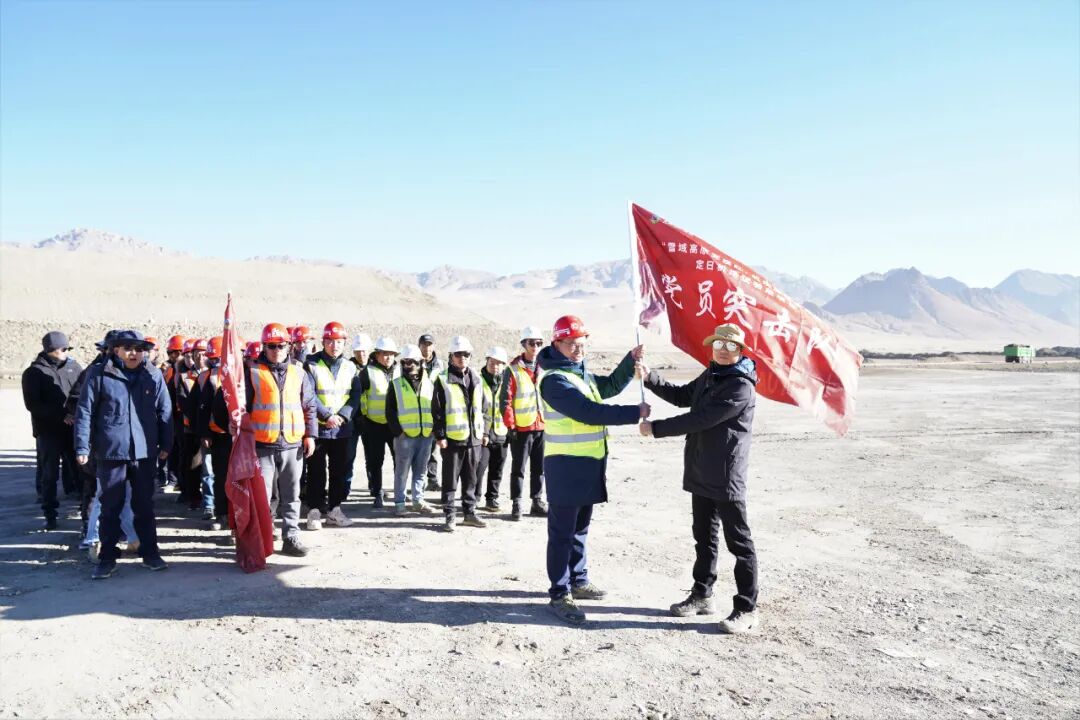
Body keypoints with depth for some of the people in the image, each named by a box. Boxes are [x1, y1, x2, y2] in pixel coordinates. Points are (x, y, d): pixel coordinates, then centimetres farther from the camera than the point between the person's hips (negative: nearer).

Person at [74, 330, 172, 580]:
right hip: (111, 452, -1)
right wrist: (82, 447, -7)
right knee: (110, 508, 8)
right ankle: (107, 558, 19)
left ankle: (150, 553, 22)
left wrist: (165, 444, 7)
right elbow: (85, 412, -3)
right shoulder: (99, 375, -3)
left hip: (145, 452, 2)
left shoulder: (153, 376, 3)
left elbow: (164, 412, 8)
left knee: (145, 506, 12)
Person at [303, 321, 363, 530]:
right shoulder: (311, 365, -4)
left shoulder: (350, 368, 8)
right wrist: (327, 415, -17)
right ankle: (315, 510, 11)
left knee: (340, 470, 10)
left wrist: (342, 415, -12)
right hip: (317, 427, -4)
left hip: (342, 428, 4)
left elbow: (355, 396, 3)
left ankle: (334, 509, 21)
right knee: (316, 472, 3)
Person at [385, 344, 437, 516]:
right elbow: (390, 411, -1)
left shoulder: (429, 384, 12)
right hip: (405, 436, -3)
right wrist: (398, 432, -8)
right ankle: (399, 503, 11)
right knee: (402, 471, 2)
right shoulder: (396, 384, 2)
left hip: (426, 435, 3)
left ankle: (418, 500, 22)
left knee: (420, 470, 11)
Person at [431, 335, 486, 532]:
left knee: (470, 479, 13)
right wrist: (439, 435, -10)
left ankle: (469, 512, 23)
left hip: (473, 438, 5)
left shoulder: (476, 379, 11)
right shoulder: (443, 380, -5)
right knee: (450, 480, 3)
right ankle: (449, 516, 11)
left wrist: (481, 430, 14)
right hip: (452, 438, -5)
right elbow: (437, 411, -7)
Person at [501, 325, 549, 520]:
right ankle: (516, 504, 11)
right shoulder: (514, 369, -7)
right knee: (518, 468, 3)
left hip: (542, 426, 5)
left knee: (539, 467, 13)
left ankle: (537, 502, 24)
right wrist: (510, 425, -12)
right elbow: (506, 399, -9)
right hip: (521, 427, -5)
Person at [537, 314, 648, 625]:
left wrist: (631, 360, 12)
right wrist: (635, 413, -21)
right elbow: (588, 411, -24)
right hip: (566, 466, -9)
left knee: (580, 527, 19)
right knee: (562, 532, -3)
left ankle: (578, 581, 32)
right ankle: (559, 594, 3)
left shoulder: (581, 374, 15)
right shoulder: (554, 379, -17)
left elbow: (611, 386, 26)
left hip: (589, 464, 10)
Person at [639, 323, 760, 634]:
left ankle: (747, 608, 9)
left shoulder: (741, 387, -17)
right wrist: (650, 378, 10)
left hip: (726, 477, -9)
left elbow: (701, 419, -22)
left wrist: (656, 428, -17)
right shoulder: (709, 376, 12)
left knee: (739, 541, 0)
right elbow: (681, 396, 24)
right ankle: (702, 596, 30)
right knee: (704, 536, 18)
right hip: (701, 473, 9)